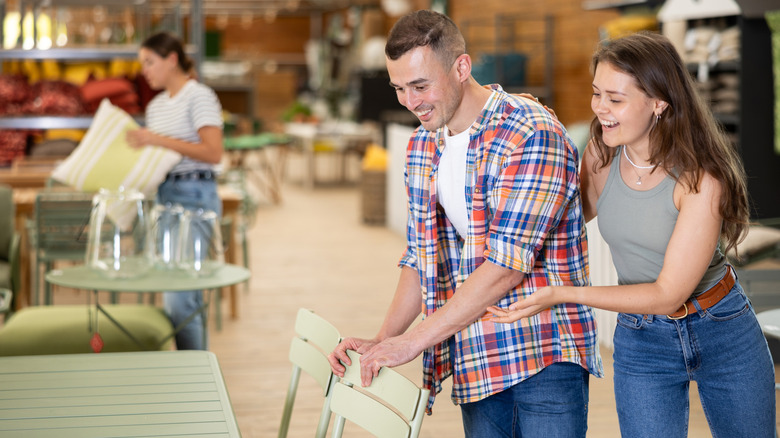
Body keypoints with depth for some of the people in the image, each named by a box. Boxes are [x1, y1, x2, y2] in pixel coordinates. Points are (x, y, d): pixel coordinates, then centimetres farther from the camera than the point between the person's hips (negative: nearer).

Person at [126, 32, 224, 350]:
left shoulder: (200, 97, -8)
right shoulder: (156, 105, 17)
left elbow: (213, 153, -18)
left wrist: (158, 140, -20)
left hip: (194, 195, -8)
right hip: (164, 195, 8)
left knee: (180, 294, -11)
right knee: (187, 293, 10)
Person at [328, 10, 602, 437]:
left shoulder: (532, 135, -17)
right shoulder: (422, 146, 9)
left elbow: (507, 265, -22)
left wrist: (413, 342, -19)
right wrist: (382, 340, 1)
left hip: (543, 356, -6)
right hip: (474, 362, 7)